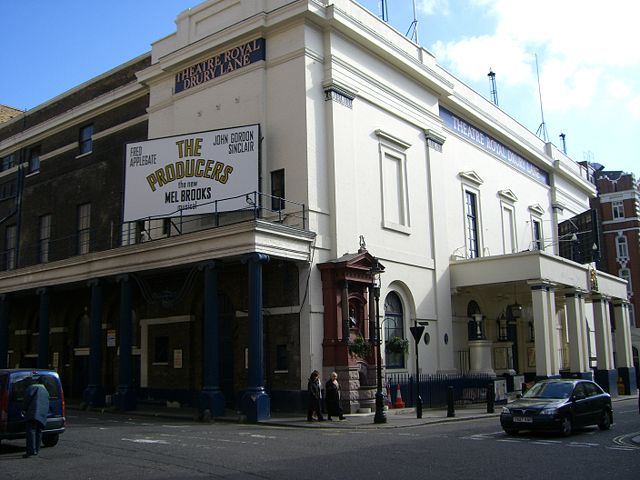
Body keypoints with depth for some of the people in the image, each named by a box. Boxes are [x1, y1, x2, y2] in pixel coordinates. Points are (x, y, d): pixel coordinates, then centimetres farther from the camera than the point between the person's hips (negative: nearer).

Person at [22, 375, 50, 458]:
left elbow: (28, 396, -9)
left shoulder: (33, 387, 4)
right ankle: (36, 450, 13)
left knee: (31, 430, -13)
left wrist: (24, 408, 0)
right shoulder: (45, 390, 29)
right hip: (43, 414, 8)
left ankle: (31, 450, -23)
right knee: (38, 431, 14)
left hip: (34, 413, -8)